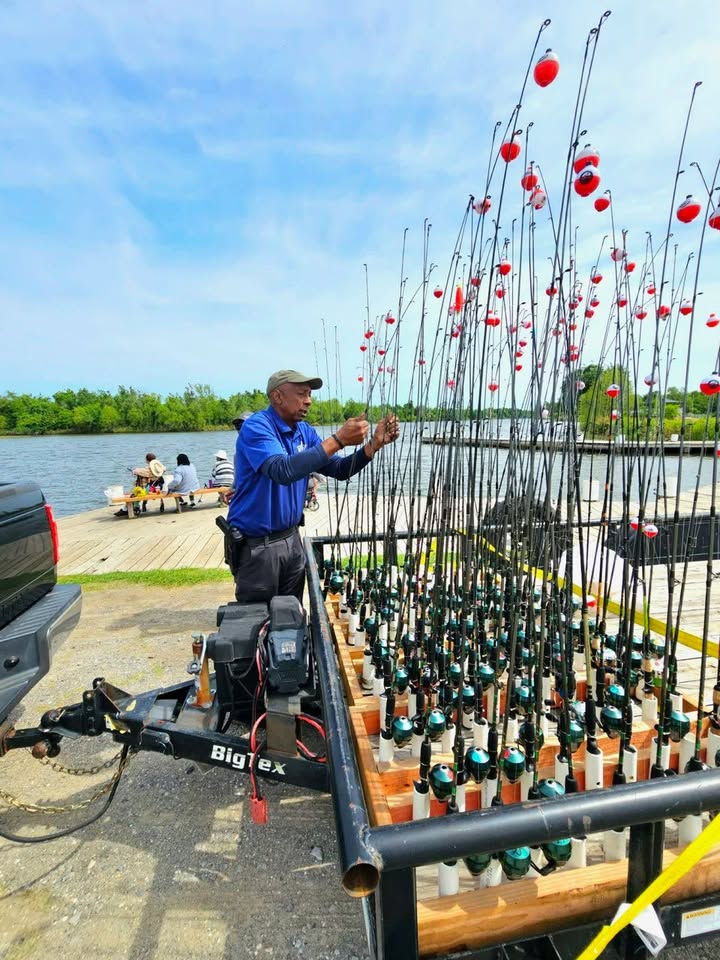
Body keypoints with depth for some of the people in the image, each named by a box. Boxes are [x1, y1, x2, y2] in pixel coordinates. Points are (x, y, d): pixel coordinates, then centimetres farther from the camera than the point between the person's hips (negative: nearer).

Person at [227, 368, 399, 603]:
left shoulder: (305, 432, 5)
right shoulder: (256, 426, -17)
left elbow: (340, 470, 1)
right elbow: (282, 471, -34)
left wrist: (374, 443, -13)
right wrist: (338, 439, -35)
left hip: (291, 538, 7)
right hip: (256, 544, -6)